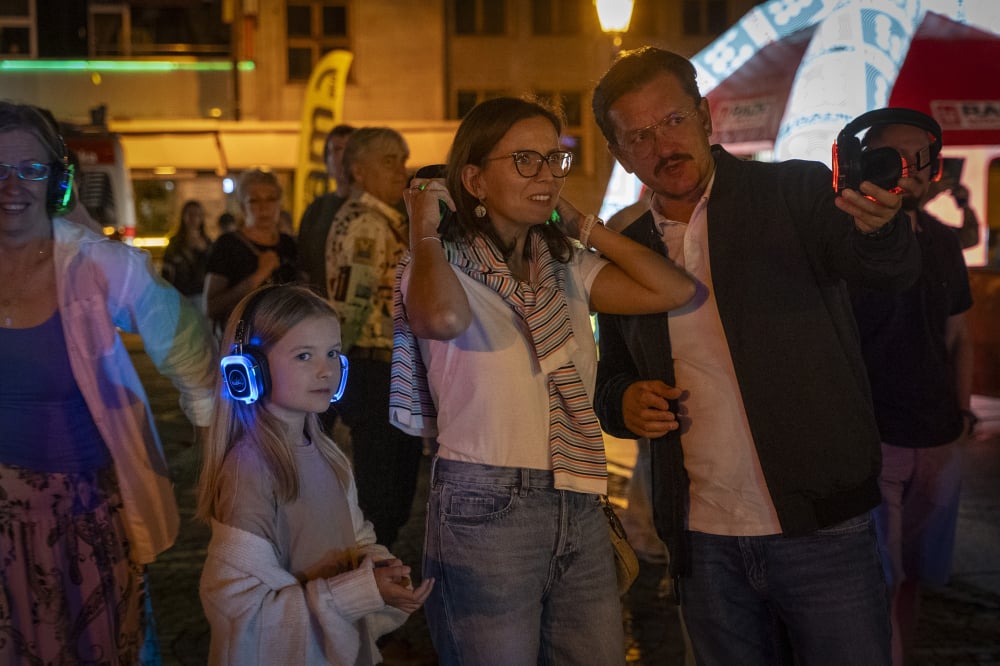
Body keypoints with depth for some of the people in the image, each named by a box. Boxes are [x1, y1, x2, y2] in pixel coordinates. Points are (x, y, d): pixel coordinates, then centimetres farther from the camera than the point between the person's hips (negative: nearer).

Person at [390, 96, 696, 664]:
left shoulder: (567, 268, 12)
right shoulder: (447, 265, -6)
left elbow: (675, 290, 2)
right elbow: (441, 317, -31)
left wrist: (584, 225, 7)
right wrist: (425, 229, -13)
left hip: (581, 509, 6)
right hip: (486, 508, -6)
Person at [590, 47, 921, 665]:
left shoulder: (798, 193, -3)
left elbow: (894, 268, -20)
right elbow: (612, 377, 19)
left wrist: (879, 225, -42)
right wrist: (624, 401, -4)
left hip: (822, 530, -3)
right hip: (705, 547, 4)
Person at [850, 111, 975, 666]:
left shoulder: (944, 244, 12)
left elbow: (958, 338, 19)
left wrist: (962, 413, 10)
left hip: (938, 443, 6)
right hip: (869, 440, -6)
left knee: (910, 578, 15)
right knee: (874, 584, -6)